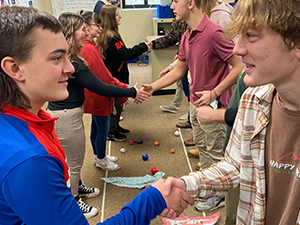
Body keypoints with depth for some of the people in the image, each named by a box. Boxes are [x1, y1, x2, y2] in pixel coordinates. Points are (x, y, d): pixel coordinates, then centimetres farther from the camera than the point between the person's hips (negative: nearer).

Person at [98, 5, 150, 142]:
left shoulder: (105, 35, 9)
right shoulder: (111, 37, -24)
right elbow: (126, 54, -27)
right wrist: (143, 47, -19)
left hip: (114, 75, 10)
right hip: (114, 78, -10)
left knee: (118, 103, 21)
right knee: (115, 104, 4)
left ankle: (115, 126, 37)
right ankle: (111, 132, 19)